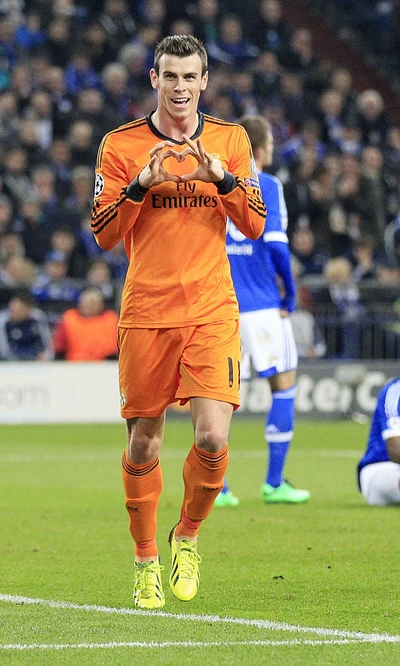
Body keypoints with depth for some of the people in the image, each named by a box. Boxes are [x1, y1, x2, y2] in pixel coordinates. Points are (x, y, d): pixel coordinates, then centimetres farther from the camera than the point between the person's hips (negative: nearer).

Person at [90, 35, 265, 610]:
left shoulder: (230, 141, 8)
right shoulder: (121, 146, 3)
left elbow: (255, 225, 6)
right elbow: (104, 234, 1)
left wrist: (223, 177, -11)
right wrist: (142, 184, -15)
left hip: (212, 313, 0)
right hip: (145, 314, 0)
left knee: (213, 438, -14)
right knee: (143, 444, 3)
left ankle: (187, 536, 13)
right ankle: (146, 561, 22)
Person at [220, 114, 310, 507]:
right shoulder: (266, 186, -7)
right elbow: (275, 244, -15)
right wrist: (290, 294, -3)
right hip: (262, 305, -5)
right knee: (284, 386, 6)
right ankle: (274, 483, 2)